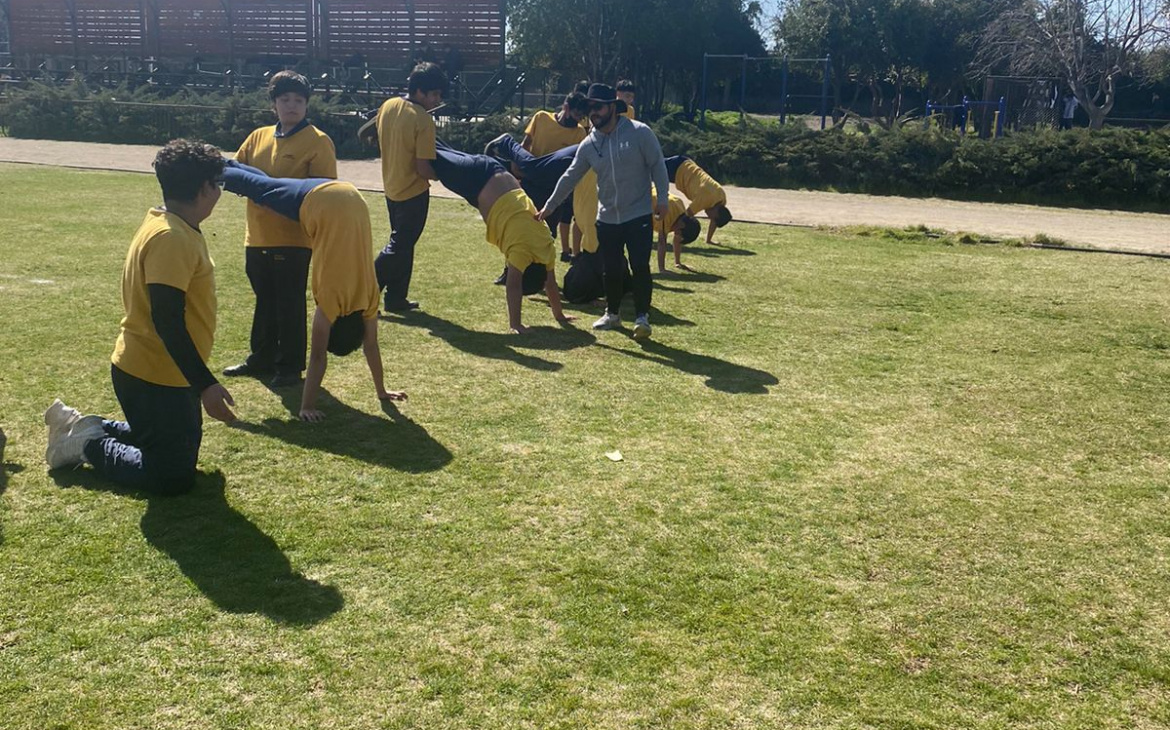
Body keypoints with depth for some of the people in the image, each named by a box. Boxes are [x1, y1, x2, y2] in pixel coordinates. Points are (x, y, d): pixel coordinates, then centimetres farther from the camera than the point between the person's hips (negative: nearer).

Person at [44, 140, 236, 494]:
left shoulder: (169, 228, 9)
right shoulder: (171, 238, -23)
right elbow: (167, 320, -28)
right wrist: (206, 384, -28)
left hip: (162, 372, 10)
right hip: (155, 377, -10)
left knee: (179, 452, 21)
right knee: (174, 477, -3)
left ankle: (86, 427, 24)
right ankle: (88, 445, 8)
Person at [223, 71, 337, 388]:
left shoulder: (318, 141, -7)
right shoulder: (259, 137, 11)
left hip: (293, 238, -6)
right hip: (258, 235, 6)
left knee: (290, 303, 2)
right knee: (265, 301, 18)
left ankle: (290, 366, 15)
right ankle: (262, 359, 32)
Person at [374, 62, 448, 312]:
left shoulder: (388, 106, 0)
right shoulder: (423, 120, -22)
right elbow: (423, 168, -23)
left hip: (391, 186, 8)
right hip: (413, 191, -8)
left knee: (402, 244, 18)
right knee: (399, 247, 3)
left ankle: (396, 298, 23)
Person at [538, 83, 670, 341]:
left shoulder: (640, 133, -9)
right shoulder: (589, 145, 3)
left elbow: (657, 165, -5)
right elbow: (570, 177, 11)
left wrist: (662, 198, -11)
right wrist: (550, 206, 13)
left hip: (638, 216, -4)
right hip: (607, 218, 4)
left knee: (640, 267, -9)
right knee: (611, 269, 10)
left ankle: (642, 318, -1)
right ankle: (612, 313, 29)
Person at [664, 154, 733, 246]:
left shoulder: (722, 198, -12)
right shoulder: (705, 198, -34)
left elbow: (714, 221, 2)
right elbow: (687, 215, -28)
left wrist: (709, 240, 5)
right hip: (677, 168, -6)